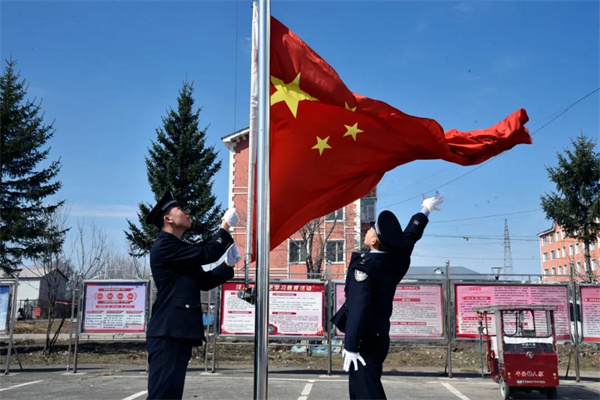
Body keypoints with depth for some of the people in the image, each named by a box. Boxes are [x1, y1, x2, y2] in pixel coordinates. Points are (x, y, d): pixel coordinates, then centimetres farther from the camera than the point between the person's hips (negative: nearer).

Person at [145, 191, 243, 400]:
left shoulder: (179, 250, 24)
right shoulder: (164, 246, -8)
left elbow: (204, 281, 21)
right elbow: (206, 253, -17)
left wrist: (228, 264, 7)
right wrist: (226, 225, -5)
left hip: (179, 332, 10)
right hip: (168, 333, -10)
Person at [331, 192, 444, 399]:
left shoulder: (365, 266, -21)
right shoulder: (396, 259, 0)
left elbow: (359, 308, -27)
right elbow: (409, 236, 18)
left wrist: (350, 346, -27)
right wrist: (425, 210, 34)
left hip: (364, 341, -8)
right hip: (377, 337, 8)